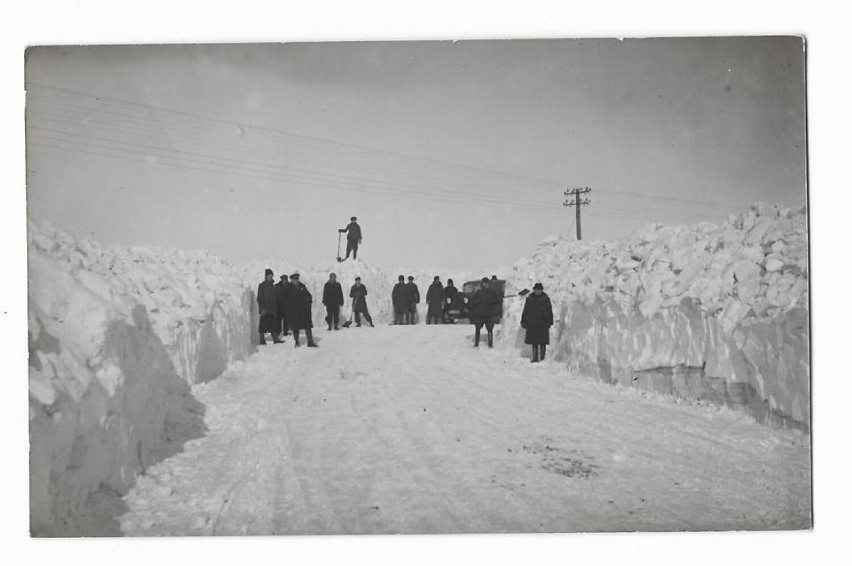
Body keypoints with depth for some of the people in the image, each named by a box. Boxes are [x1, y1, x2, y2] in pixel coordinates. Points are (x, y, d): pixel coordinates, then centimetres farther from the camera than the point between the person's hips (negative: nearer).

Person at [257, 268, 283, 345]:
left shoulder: (272, 285, 15)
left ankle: (275, 339, 8)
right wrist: (262, 308, -16)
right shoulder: (262, 285, -5)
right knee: (263, 324, -4)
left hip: (272, 309, 7)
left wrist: (275, 309, 17)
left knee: (273, 325, 7)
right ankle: (262, 340, 1)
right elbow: (259, 298, -9)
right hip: (265, 309, -7)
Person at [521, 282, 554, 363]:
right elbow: (525, 311, 10)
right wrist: (523, 321, 7)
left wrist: (549, 322, -3)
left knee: (542, 342, -2)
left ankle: (542, 358, 4)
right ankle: (535, 357, 10)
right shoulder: (529, 299, 6)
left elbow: (550, 311, 3)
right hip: (532, 324, 2)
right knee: (534, 341, 4)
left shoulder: (546, 299, 2)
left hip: (543, 323, -2)